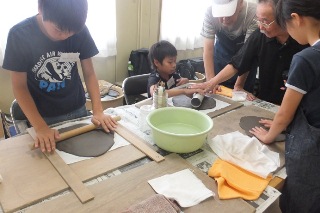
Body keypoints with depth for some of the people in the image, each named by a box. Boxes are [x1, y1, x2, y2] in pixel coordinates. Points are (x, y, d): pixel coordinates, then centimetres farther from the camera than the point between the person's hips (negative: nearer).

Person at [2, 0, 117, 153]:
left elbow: (89, 73, -6)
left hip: (77, 110, 2)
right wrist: (40, 127, -22)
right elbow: (19, 86, -13)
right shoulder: (19, 35, -18)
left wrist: (98, 111, -16)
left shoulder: (80, 30, -14)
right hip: (43, 116, -1)